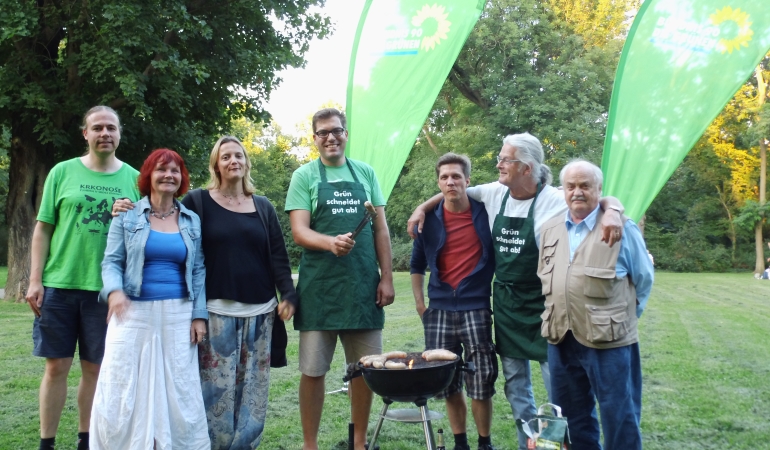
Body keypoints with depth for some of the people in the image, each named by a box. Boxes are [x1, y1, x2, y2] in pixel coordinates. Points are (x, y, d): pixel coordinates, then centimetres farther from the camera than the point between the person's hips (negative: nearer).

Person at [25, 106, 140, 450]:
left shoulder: (133, 179, 5)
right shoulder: (63, 172, 3)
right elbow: (43, 229, 2)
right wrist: (35, 280, -3)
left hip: (107, 289, 1)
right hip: (59, 285, -1)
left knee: (95, 368, 8)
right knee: (57, 366, 4)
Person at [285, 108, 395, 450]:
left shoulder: (365, 173, 10)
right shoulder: (304, 176, 2)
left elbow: (381, 230, 10)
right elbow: (299, 231, -8)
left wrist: (387, 278, 3)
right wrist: (331, 243, -27)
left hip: (363, 286, 3)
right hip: (319, 287, -2)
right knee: (313, 370, 3)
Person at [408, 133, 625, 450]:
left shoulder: (555, 201, -16)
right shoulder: (494, 193, 0)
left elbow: (605, 200, -16)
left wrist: (612, 212, -38)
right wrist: (423, 207, 5)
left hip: (541, 305, -6)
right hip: (504, 301, 6)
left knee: (556, 382, 0)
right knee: (514, 380, 15)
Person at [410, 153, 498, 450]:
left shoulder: (485, 213, -1)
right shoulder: (429, 220, 4)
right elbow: (417, 264, 15)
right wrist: (419, 302, 9)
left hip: (476, 307, -2)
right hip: (440, 309, 2)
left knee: (482, 381, -3)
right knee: (446, 381, 6)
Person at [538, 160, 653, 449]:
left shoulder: (622, 229, -6)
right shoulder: (549, 230, 9)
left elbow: (643, 280, 2)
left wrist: (624, 318, 4)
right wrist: (556, 320, 14)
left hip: (609, 341, -5)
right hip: (561, 340, 5)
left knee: (619, 419, 4)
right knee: (572, 417, 17)